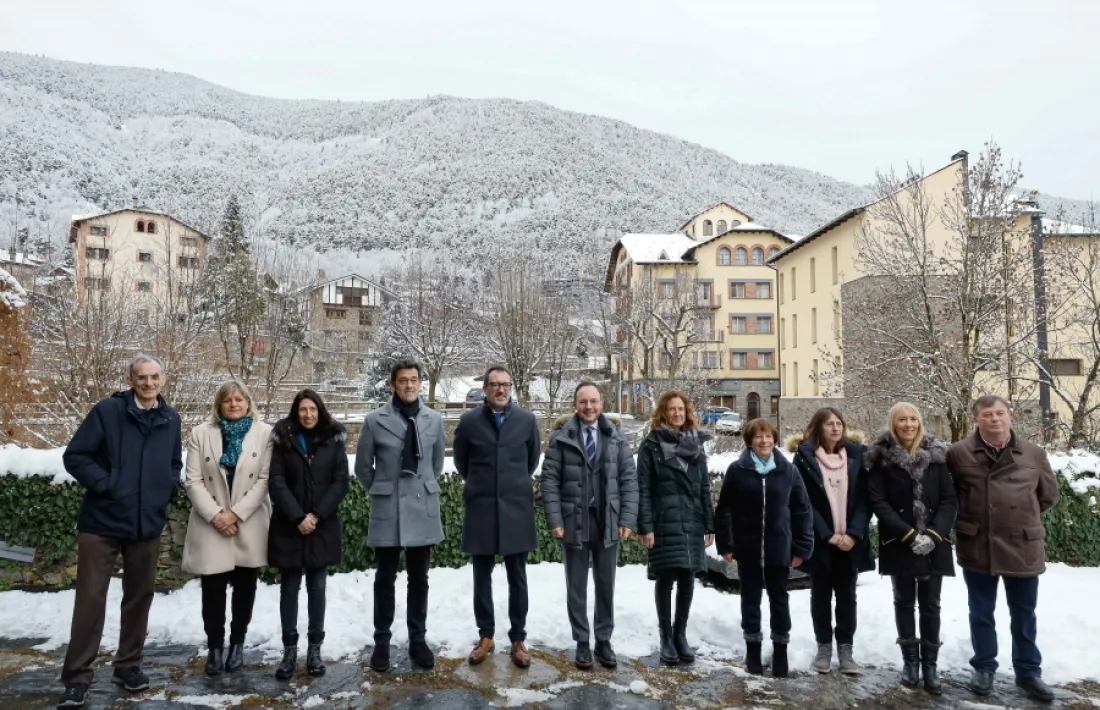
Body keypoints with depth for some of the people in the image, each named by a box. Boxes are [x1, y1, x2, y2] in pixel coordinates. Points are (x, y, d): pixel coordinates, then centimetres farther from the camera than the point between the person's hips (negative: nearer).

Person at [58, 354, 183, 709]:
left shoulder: (171, 419, 6)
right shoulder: (107, 410, -7)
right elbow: (75, 456, -8)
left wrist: (168, 490, 4)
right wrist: (105, 484, -15)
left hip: (148, 523, 4)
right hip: (102, 522, -4)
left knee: (140, 596, 12)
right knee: (91, 597, 0)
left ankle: (128, 665, 26)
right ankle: (77, 676, 12)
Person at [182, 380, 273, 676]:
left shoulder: (264, 433, -1)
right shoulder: (201, 433, 3)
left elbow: (265, 479, -6)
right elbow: (193, 481, -1)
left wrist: (236, 513, -13)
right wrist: (215, 515, -12)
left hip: (249, 526, 0)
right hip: (211, 526, 0)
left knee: (244, 588, 9)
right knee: (212, 589, 3)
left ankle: (237, 644, 26)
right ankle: (214, 646, 20)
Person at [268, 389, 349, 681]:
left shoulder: (333, 440, 2)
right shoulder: (283, 440, 1)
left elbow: (340, 482, -2)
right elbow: (277, 482, -6)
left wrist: (317, 515, -12)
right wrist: (298, 517, -15)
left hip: (323, 527, 1)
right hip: (289, 527, 0)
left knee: (317, 587, 6)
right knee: (289, 588, 5)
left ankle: (315, 649, 15)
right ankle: (289, 649, 14)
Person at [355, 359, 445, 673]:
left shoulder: (434, 420, 1)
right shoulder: (375, 420, -5)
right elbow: (363, 466, 4)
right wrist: (381, 492, 7)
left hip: (423, 509, 2)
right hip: (387, 511, -2)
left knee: (419, 580, 11)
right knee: (385, 580, 10)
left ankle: (417, 640, 24)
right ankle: (382, 641, 22)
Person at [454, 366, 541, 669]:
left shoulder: (527, 420, -2)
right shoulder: (470, 421, -3)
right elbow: (461, 461, 11)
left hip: (516, 508, 0)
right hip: (481, 508, 0)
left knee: (517, 578, 8)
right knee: (482, 577, 10)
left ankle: (518, 639, 20)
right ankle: (485, 636, 24)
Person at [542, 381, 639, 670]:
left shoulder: (616, 438, 3)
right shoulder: (561, 438, -3)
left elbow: (629, 480, 3)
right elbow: (550, 480, -5)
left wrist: (628, 519, -5)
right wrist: (554, 520, -12)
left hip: (608, 523, 2)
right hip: (574, 523, -2)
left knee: (606, 586, 12)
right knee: (576, 588, 10)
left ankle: (604, 642, 27)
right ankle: (582, 643, 23)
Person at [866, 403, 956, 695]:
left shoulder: (936, 454, 4)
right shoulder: (881, 457, -4)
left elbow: (949, 499, 1)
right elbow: (878, 502, -8)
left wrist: (934, 533, -12)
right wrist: (909, 534, -16)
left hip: (934, 544, 2)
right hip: (899, 543, -1)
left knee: (930, 604, 7)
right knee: (904, 602, 10)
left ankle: (929, 663, 17)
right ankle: (910, 660, 22)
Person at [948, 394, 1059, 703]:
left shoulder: (1034, 454, 0)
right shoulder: (958, 453, -6)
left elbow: (1049, 495, 14)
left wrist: (1023, 518, 10)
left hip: (1023, 546, 1)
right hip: (977, 547, -1)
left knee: (1024, 615, 14)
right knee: (981, 613, 12)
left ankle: (1028, 671, 30)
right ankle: (984, 668, 27)